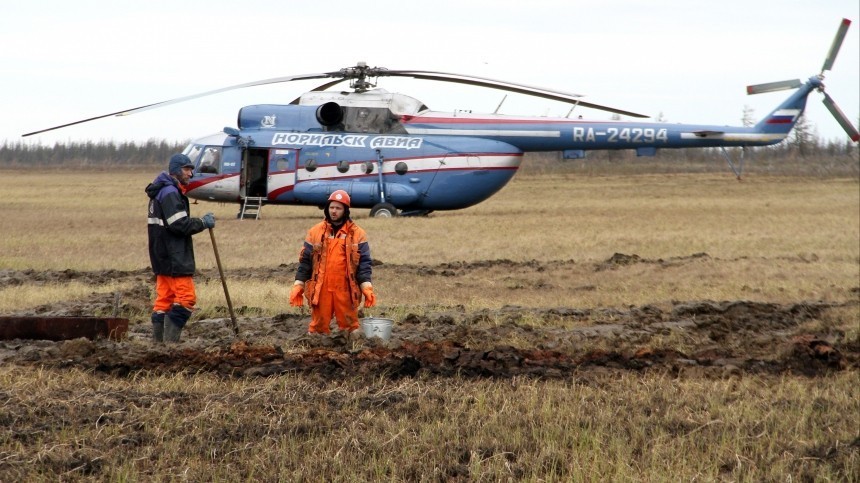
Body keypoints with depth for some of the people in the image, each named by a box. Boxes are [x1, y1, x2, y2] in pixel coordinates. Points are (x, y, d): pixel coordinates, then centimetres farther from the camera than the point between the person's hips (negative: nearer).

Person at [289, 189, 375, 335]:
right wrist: (298, 285, 2)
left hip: (346, 290, -1)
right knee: (319, 327, 3)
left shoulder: (357, 234, 5)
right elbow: (305, 260, 9)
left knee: (349, 326, 3)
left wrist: (367, 287, -11)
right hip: (321, 289, 1)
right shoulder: (315, 232, 9)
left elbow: (364, 262, 1)